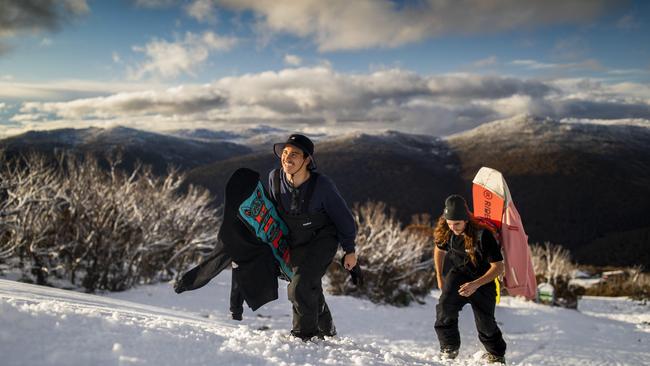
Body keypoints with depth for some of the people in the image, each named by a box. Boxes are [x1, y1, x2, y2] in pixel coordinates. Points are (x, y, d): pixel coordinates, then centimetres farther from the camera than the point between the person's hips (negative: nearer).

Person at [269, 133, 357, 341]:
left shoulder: (322, 185, -26)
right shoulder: (274, 178, -16)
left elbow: (342, 216, -12)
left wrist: (349, 250, -5)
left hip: (323, 240, -5)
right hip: (295, 244, 5)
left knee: (301, 287, -21)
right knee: (311, 289, 17)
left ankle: (305, 334, -1)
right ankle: (326, 330, 41)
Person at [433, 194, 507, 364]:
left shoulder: (483, 234, -28)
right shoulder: (444, 230, -15)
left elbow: (498, 267, -22)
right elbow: (439, 249, 8)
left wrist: (476, 284, -32)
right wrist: (439, 277, 13)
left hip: (483, 280, -2)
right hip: (458, 273, 3)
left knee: (485, 323, 4)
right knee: (445, 305, -24)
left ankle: (497, 354, 34)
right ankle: (449, 347, -4)